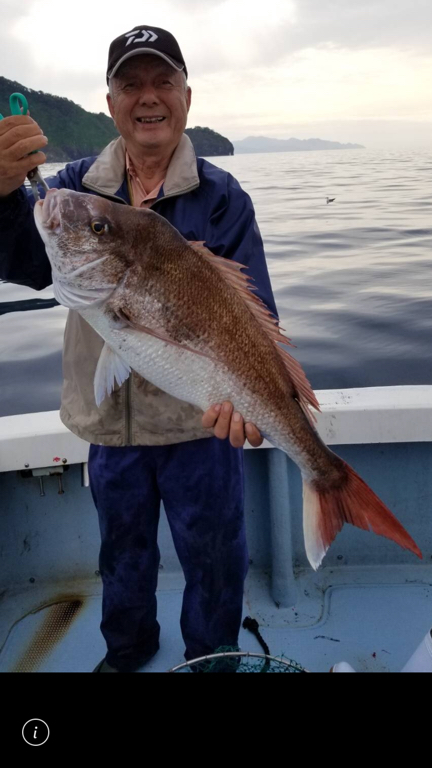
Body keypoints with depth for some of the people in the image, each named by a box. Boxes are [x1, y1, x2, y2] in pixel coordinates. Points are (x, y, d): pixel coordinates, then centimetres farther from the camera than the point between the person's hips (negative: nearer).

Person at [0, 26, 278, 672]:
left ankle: (213, 659, 44)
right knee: (122, 550, 24)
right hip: (109, 423, 3)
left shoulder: (220, 196, -7)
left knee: (213, 557, 15)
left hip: (201, 421, -2)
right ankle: (127, 647, 53)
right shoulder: (77, 186, 2)